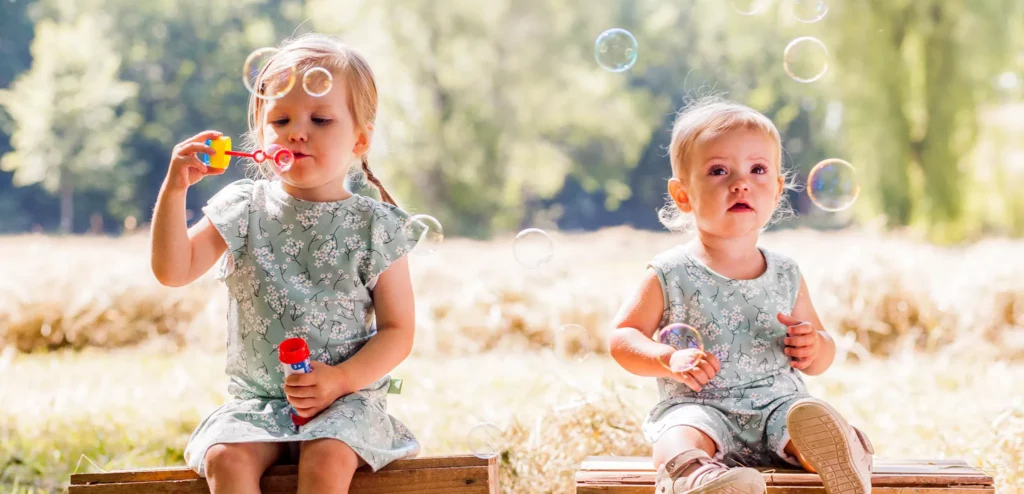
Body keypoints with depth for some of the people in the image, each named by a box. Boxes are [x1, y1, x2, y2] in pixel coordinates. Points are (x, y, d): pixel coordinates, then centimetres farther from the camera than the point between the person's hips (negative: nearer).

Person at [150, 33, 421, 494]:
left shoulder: (374, 225, 0)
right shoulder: (245, 209, 6)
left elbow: (397, 330, 1)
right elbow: (173, 271, -2)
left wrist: (341, 379, -15)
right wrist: (174, 191, -14)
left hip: (345, 399, -2)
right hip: (256, 399, 2)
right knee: (225, 457, -27)